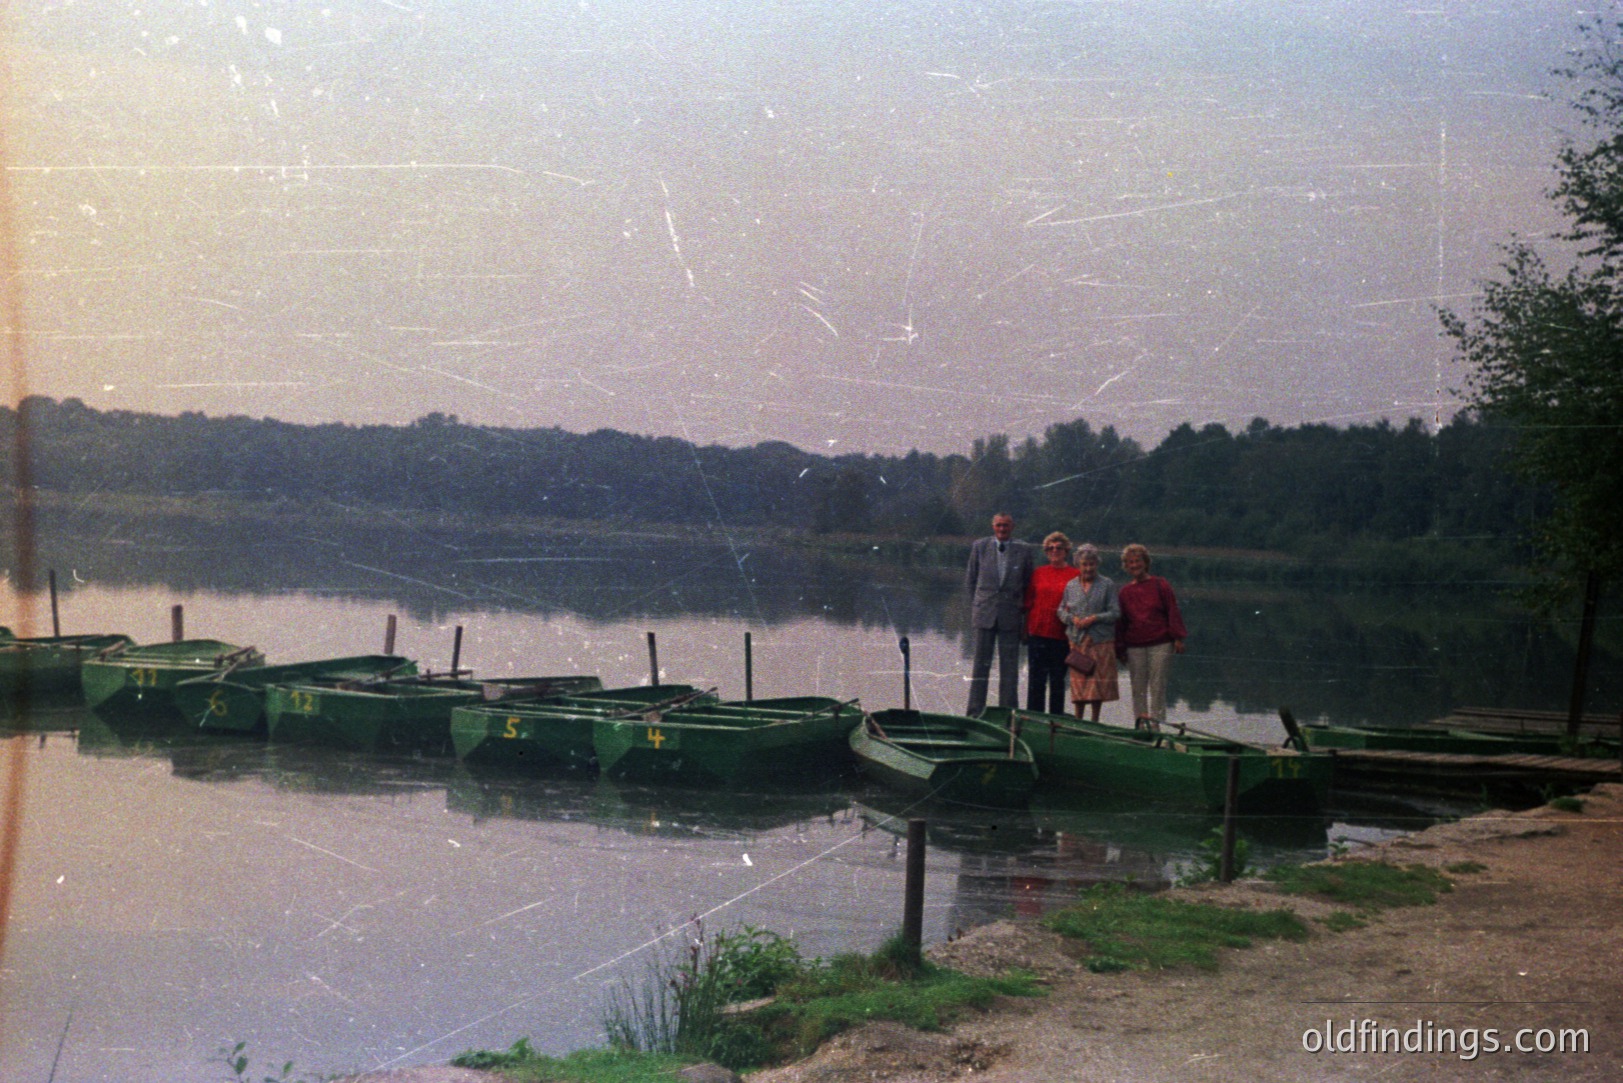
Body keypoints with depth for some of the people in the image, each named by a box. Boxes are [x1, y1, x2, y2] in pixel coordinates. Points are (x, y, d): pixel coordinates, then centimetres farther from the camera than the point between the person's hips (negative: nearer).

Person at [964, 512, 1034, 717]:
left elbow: (1028, 583, 10)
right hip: (985, 614, 0)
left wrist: (1023, 608, 5)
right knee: (981, 663, 3)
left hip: (1011, 615, 0)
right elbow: (970, 579, 11)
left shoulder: (1023, 550, 2)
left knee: (1009, 666, 2)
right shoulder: (980, 547, 4)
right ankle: (975, 712, 8)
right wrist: (975, 605, 7)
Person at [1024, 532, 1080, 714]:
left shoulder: (1076, 575, 2)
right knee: (1036, 679, 3)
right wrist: (1025, 630, 7)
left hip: (1061, 635, -2)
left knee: (1058, 680, 4)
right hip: (1038, 631, 2)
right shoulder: (1038, 572, 10)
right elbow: (1028, 601, 12)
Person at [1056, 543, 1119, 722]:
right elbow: (1061, 611, 14)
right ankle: (1078, 719, 10)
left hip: (1100, 640, -2)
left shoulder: (1107, 585, 3)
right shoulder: (1071, 586, 12)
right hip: (1077, 640, 2)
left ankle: (1094, 721, 8)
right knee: (1078, 680, 2)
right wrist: (1072, 619, -6)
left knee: (1098, 679, -1)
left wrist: (1095, 618, -13)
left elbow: (1115, 613, -1)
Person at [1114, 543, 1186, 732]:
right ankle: (1140, 723, 6)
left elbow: (1173, 612, 2)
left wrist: (1177, 638, -5)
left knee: (1158, 685, -4)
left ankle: (1155, 722, -1)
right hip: (1134, 647, 3)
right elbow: (1121, 622, 14)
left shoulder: (1160, 585, 4)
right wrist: (1120, 648, 9)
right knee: (1138, 687, 2)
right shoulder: (1124, 592, 12)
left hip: (1160, 644, -3)